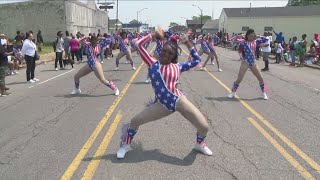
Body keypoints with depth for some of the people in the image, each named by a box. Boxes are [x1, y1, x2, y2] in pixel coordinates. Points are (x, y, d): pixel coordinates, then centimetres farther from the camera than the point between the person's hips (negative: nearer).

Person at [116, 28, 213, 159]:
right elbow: (139, 44, 3)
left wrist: (188, 44, 14)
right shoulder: (153, 64, 6)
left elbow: (197, 60, 18)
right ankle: (126, 144, 25)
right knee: (135, 121, -5)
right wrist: (154, 35, 7)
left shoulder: (177, 67, 7)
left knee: (204, 127, -6)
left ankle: (199, 144, 31)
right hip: (162, 105, 0)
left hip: (179, 100, 0)